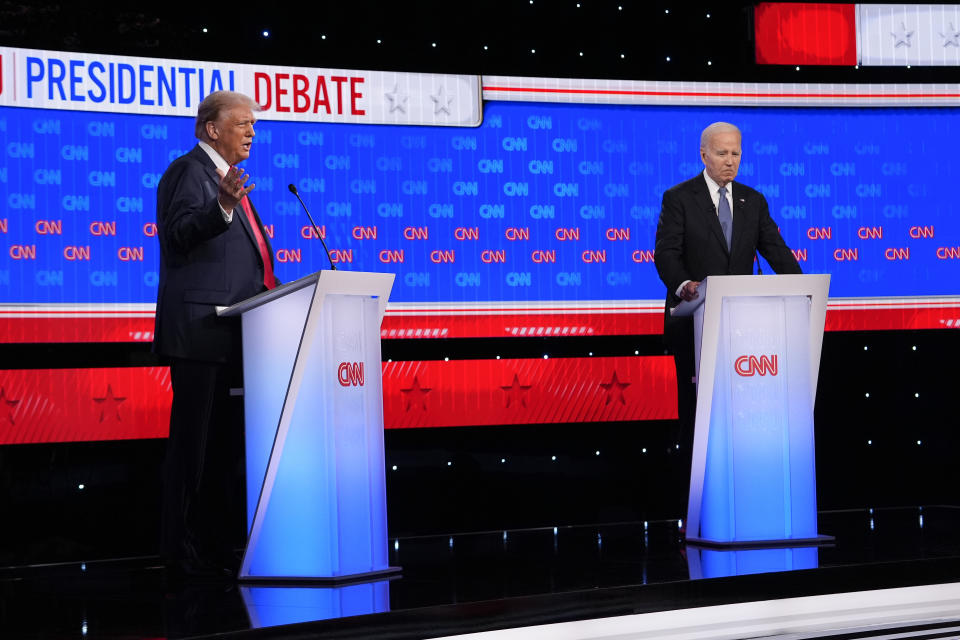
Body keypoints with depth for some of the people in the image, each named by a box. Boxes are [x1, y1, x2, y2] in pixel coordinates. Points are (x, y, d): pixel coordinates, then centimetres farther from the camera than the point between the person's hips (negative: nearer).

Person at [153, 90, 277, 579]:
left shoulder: (227, 177, 24)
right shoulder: (189, 171, -7)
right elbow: (182, 234, -23)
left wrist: (267, 283, 19)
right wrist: (222, 206, -39)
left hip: (232, 335, 10)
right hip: (200, 330, -10)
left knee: (226, 442, 12)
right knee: (195, 441, -8)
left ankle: (217, 542, 18)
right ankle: (183, 550, -5)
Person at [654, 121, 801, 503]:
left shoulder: (753, 201, 12)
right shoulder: (679, 198, -1)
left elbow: (775, 249, 4)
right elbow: (666, 253, -10)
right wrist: (683, 284, -31)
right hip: (696, 320, -3)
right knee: (696, 404, 1)